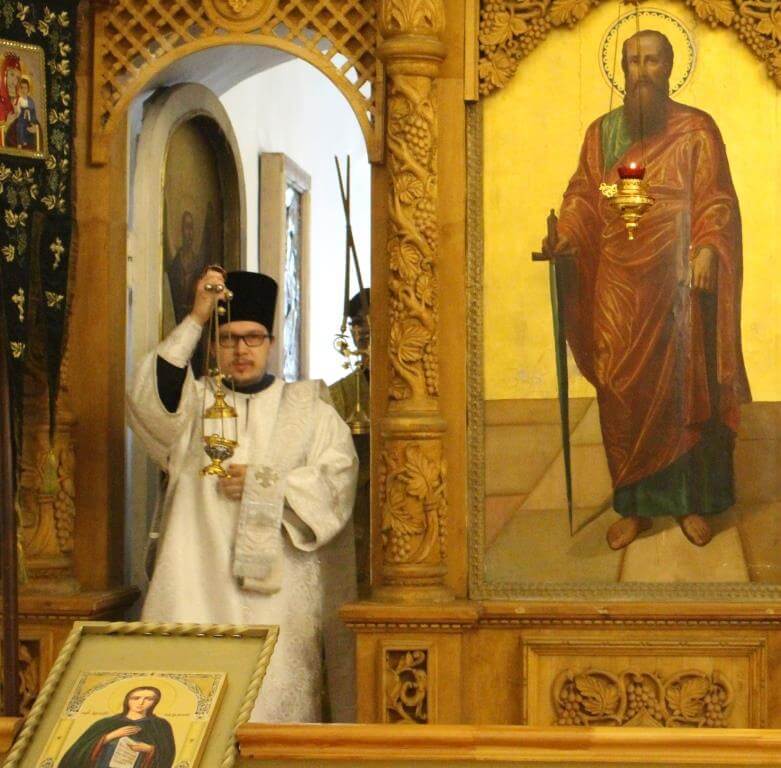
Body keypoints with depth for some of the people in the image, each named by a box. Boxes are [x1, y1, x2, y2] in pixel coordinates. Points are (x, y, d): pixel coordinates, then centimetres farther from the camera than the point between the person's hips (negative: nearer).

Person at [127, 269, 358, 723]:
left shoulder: (307, 406, 13)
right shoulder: (194, 402, 13)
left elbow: (338, 477, 2)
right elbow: (150, 400, -10)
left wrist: (263, 484, -7)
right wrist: (195, 321, -13)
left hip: (279, 587, 0)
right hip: (200, 588, 0)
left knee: (277, 697, -6)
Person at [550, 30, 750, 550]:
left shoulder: (697, 130, 1)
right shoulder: (602, 132, 12)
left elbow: (716, 200, -5)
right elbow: (583, 195, 10)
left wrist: (706, 249, -21)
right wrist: (569, 236, -9)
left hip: (680, 279, -3)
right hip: (619, 283, 3)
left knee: (686, 386, 2)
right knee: (623, 391, 1)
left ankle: (692, 502, 12)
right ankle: (634, 506, 9)